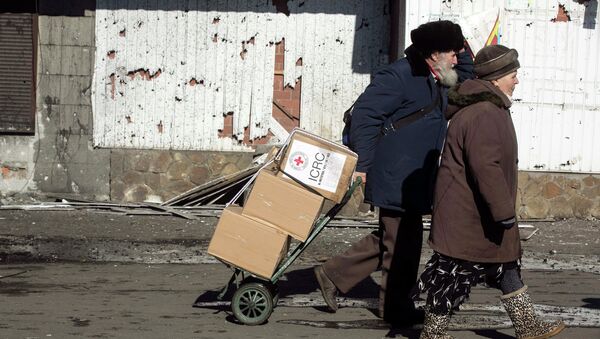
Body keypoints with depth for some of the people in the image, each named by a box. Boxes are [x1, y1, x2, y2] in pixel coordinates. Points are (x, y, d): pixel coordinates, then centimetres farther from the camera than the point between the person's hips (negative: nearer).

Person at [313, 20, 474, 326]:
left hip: (415, 181, 10)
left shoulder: (438, 83, 15)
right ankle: (396, 309, 13)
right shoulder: (400, 76, -14)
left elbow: (466, 76, 34)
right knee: (403, 243, -1)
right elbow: (365, 112, -18)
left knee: (392, 238, 17)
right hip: (397, 179, -10)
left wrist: (462, 51, 11)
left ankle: (334, 274, 24)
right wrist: (363, 164, -20)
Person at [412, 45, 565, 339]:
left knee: (506, 263, 18)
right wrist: (503, 211, -25)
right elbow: (486, 167, -30)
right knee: (454, 272, -1)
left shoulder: (489, 108, 12)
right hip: (468, 217, -12)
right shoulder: (485, 115, -24)